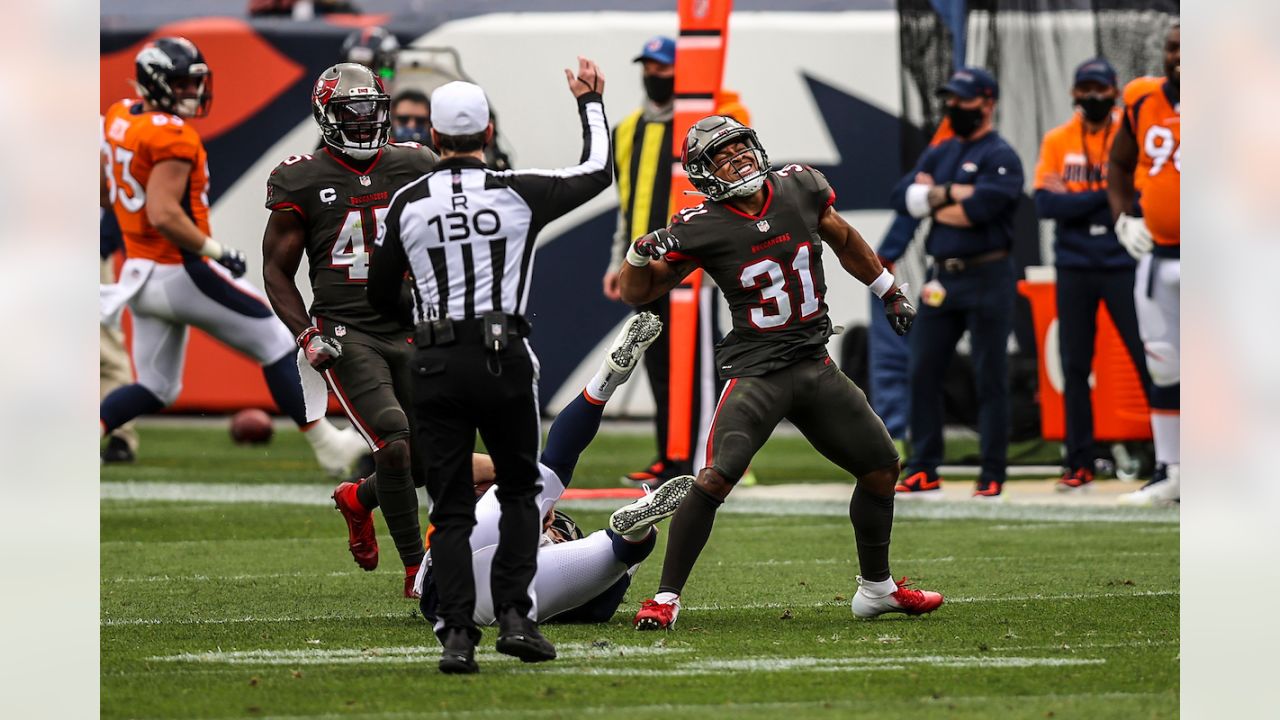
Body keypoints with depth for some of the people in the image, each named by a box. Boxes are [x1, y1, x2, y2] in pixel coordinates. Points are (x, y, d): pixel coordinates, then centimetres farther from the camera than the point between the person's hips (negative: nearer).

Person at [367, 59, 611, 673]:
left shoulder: (407, 204, 1)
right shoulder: (518, 193, -3)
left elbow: (380, 296, 12)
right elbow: (595, 172, 15)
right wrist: (590, 103, 30)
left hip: (436, 363, 1)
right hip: (503, 357, -1)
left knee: (451, 507, 6)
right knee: (519, 492, 17)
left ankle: (457, 635, -4)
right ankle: (515, 616, 4)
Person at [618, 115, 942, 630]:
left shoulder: (800, 189, -1)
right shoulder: (702, 229, -13)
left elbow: (844, 241, 20)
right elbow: (636, 294, -6)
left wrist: (890, 291, 27)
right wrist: (640, 255, -26)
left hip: (815, 366, 5)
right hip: (756, 370, -5)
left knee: (882, 468, 12)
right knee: (714, 480, -23)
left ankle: (875, 588, 30)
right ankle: (666, 598, -13)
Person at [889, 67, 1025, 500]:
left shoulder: (1001, 157, -6)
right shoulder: (938, 154, 17)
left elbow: (978, 209, -20)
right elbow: (902, 197, 4)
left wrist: (930, 200, -4)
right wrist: (949, 193, -11)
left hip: (987, 278, -7)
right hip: (942, 280, 7)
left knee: (989, 379, -3)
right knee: (922, 372, 5)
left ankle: (992, 476, 1)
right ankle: (923, 472, 11)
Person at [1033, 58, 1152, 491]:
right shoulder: (1057, 142, 6)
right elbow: (1045, 204, -5)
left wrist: (1075, 201, -11)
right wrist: (1104, 197, -13)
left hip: (1122, 265, -3)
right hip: (1073, 269, 3)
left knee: (1148, 359, -6)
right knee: (1074, 369, 5)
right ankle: (1080, 464, 12)